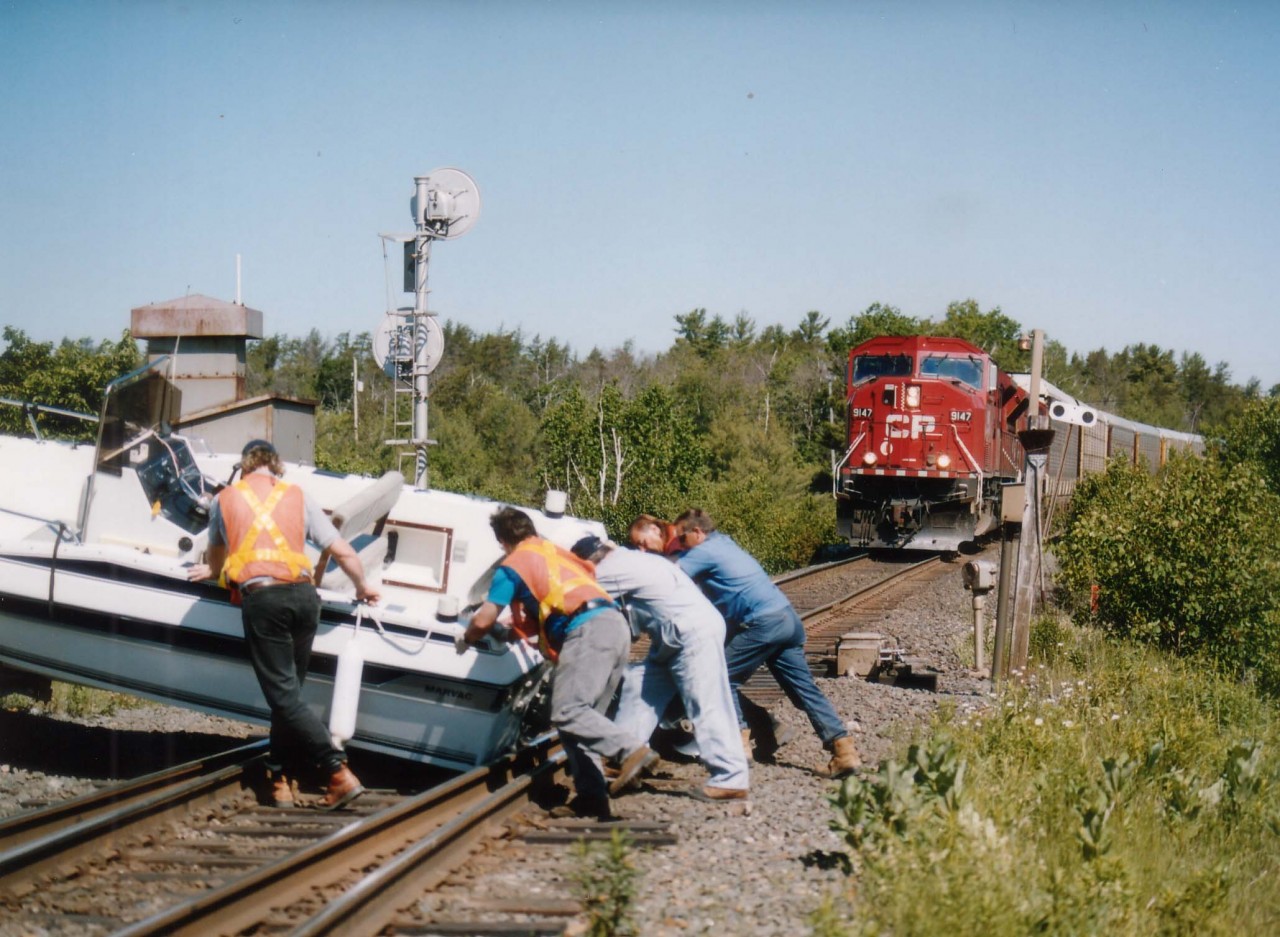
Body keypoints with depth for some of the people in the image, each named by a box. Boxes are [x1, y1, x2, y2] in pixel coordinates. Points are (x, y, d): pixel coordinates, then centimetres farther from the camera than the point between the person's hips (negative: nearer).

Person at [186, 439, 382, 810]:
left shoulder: (224, 499, 17)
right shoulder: (298, 496, 17)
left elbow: (216, 553, 36)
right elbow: (343, 551, 15)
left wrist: (212, 571, 60)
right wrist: (362, 587, 35)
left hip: (260, 598, -3)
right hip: (302, 592, 3)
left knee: (284, 695, -6)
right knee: (288, 691, 15)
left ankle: (340, 773, -17)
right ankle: (279, 779, 15)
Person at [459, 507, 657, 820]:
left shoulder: (512, 566, 10)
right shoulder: (556, 551, 31)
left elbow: (483, 621, 8)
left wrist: (465, 639, 29)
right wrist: (513, 628, 51)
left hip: (588, 630, -8)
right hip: (617, 625, 8)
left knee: (567, 712, -15)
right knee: (583, 713, 10)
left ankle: (632, 750, -34)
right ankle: (591, 797, 2)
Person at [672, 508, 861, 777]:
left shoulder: (705, 551, -3)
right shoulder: (724, 543, 24)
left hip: (763, 623, -9)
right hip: (788, 618, 9)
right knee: (805, 687, 6)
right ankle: (843, 748, -1)